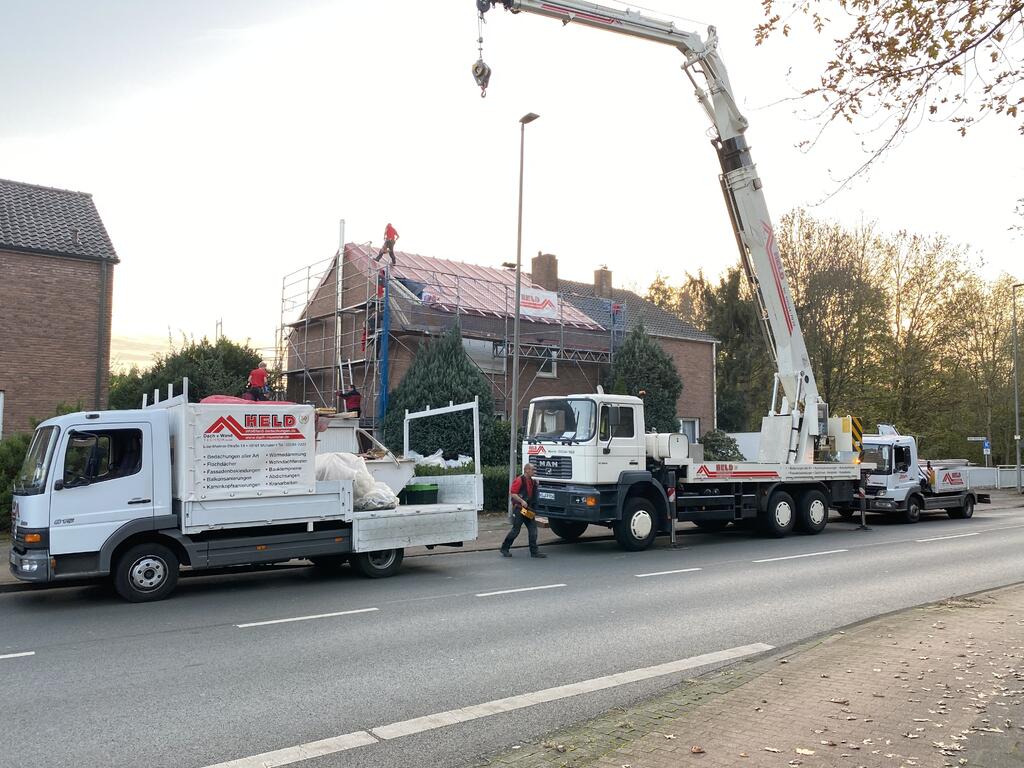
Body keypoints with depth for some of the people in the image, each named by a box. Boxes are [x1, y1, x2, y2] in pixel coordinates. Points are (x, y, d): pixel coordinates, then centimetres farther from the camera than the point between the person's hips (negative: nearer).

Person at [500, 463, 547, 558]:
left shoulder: (532, 481, 14)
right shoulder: (519, 480, -12)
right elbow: (512, 493, -17)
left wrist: (536, 485, 10)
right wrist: (522, 501, -24)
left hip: (528, 510, 8)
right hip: (519, 509, -8)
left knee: (533, 529, 1)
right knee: (516, 530, -2)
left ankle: (534, 551, 5)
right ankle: (504, 548, 12)